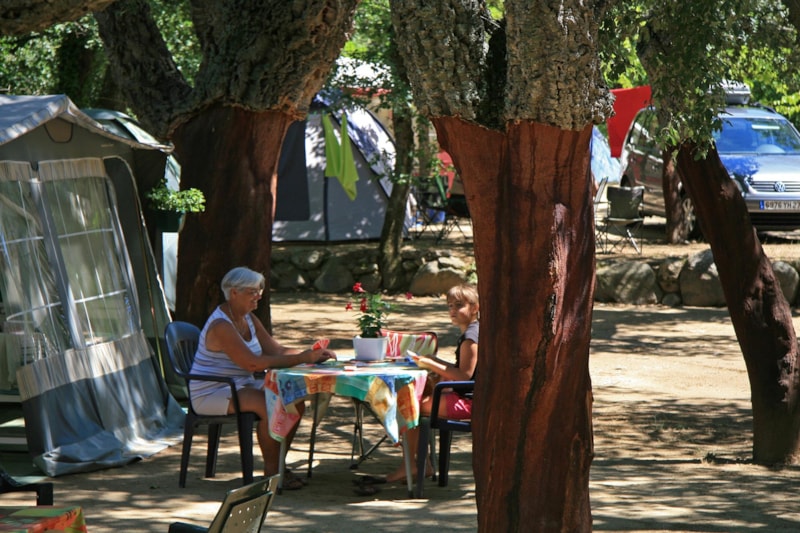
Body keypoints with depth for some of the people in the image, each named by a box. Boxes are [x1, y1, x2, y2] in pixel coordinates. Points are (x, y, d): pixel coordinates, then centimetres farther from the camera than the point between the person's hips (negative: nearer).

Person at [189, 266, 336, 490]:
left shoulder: (249, 319, 11)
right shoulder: (221, 325, -21)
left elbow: (276, 350, 7)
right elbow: (253, 363, -28)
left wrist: (312, 354, -10)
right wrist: (301, 358, -27)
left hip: (241, 386, 10)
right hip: (211, 394, -10)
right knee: (269, 406, -30)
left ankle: (276, 465, 3)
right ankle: (271, 472, -19)